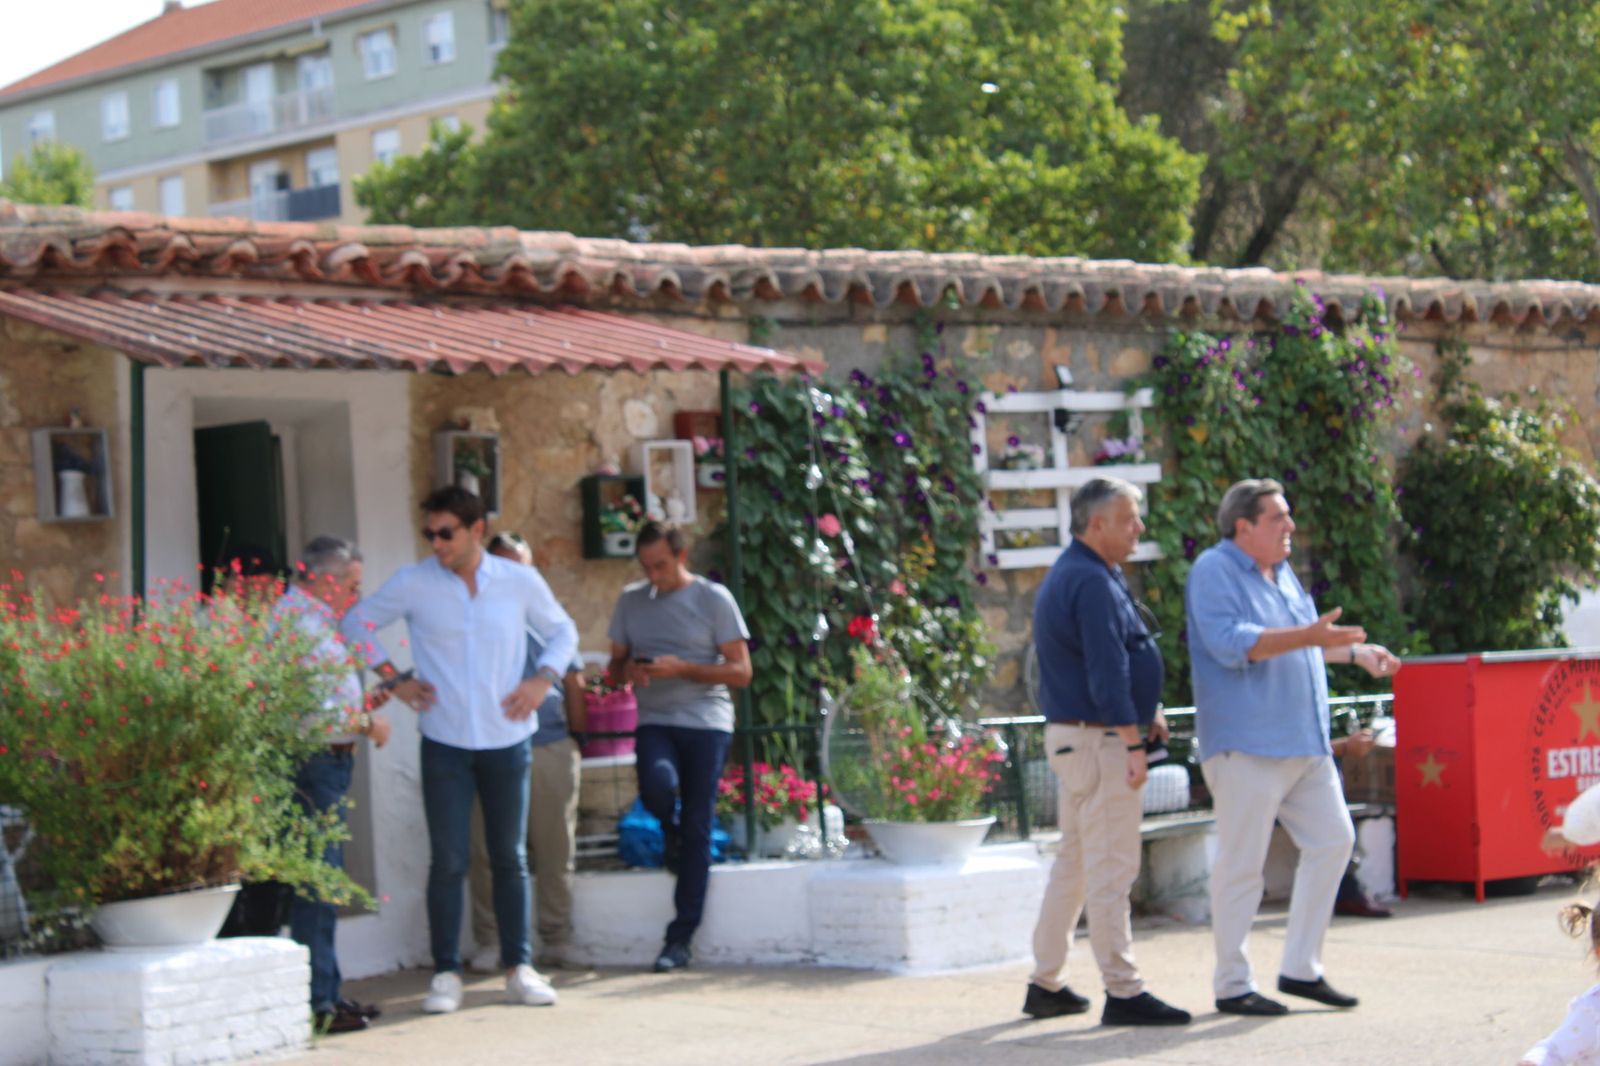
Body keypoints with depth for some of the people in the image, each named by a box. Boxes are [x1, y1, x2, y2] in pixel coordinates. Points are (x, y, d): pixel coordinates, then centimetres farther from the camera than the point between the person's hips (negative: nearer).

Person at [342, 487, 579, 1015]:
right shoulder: (413, 583, -2)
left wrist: (542, 679, 0)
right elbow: (358, 622, 10)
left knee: (510, 857, 7)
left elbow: (563, 631, 16)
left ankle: (519, 967, 15)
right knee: (448, 861, -3)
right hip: (445, 742, -1)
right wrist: (392, 678, 1)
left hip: (507, 739, 1)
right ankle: (446, 973, 4)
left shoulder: (521, 582, 1)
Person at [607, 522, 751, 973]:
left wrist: (682, 669, -14)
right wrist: (627, 670, -5)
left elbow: (741, 671, -2)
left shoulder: (713, 599, 1)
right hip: (654, 721, 2)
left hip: (706, 721, -2)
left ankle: (680, 938, 1)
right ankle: (671, 834, 8)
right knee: (657, 784, -29)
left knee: (697, 831, -4)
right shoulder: (630, 601, 13)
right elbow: (615, 665, 20)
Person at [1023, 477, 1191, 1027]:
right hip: (1098, 739, -11)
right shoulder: (1092, 582, -17)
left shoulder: (1069, 576, 17)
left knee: (1074, 862, 15)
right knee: (1111, 867, -8)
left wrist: (1144, 713, 17)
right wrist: (1133, 743, -21)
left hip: (1073, 734, 11)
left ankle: (1046, 984, 20)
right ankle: (1122, 992, -5)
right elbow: (1107, 672, -21)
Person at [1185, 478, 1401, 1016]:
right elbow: (1231, 643, -23)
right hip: (1246, 744, -9)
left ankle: (1301, 968, 16)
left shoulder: (1281, 573, 19)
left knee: (1333, 840, 8)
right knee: (1241, 864, -5)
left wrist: (1356, 652, 25)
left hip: (1305, 743, 9)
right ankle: (1231, 986, 3)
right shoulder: (1214, 571, -9)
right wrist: (1309, 636, -28)